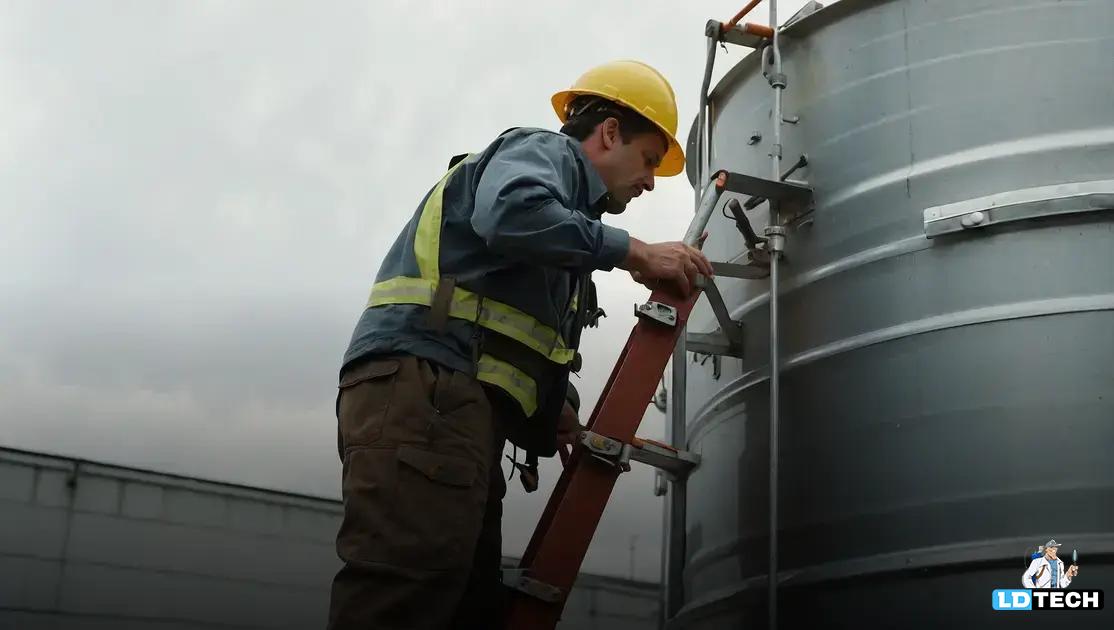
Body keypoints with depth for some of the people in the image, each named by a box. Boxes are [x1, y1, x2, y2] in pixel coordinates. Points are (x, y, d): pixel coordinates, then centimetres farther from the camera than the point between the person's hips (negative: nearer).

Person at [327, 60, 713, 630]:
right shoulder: (547, 151, 9)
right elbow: (512, 212, -18)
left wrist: (552, 417, 12)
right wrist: (632, 252, -9)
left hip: (456, 399, 10)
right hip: (422, 379, -10)